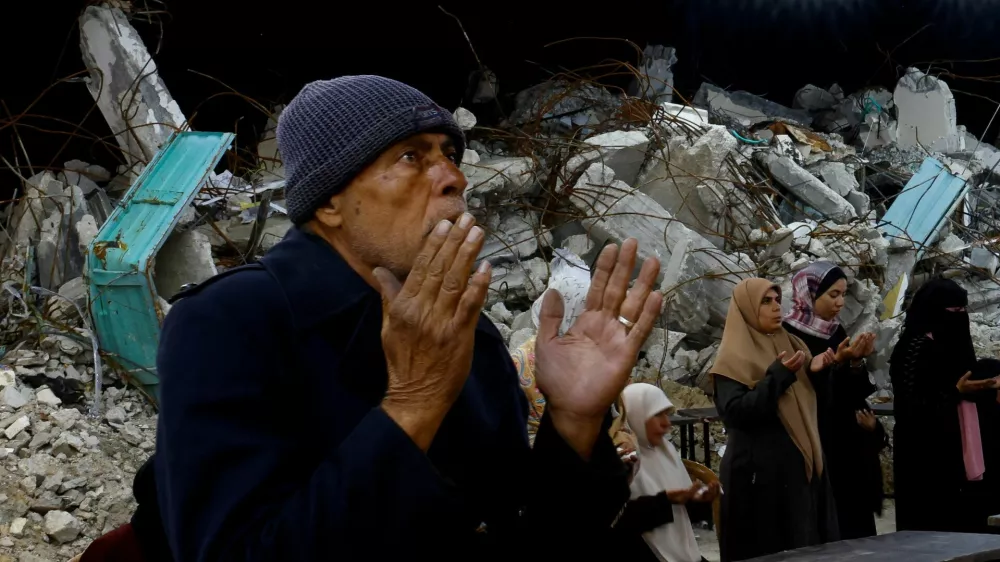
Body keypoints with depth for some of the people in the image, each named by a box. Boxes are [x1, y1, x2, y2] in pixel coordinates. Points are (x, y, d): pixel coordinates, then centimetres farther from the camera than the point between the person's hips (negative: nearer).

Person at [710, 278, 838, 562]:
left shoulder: (791, 344, 13)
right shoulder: (735, 356, -8)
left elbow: (809, 400, 18)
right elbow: (734, 412, -19)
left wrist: (815, 370, -2)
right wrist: (779, 375, -21)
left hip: (799, 464, 7)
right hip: (758, 470, -7)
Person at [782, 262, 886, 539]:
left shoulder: (837, 333, 11)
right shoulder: (789, 337, -11)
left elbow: (855, 392, 8)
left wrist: (856, 362, -9)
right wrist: (838, 363, -23)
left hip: (846, 445, 7)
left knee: (852, 521, 6)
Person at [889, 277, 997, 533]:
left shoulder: (947, 343, 13)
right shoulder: (918, 346, -14)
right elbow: (911, 405, -18)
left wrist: (978, 387, 7)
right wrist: (956, 392, -19)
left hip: (944, 448, 9)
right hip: (923, 453, -9)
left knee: (952, 519, 8)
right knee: (930, 523, -6)